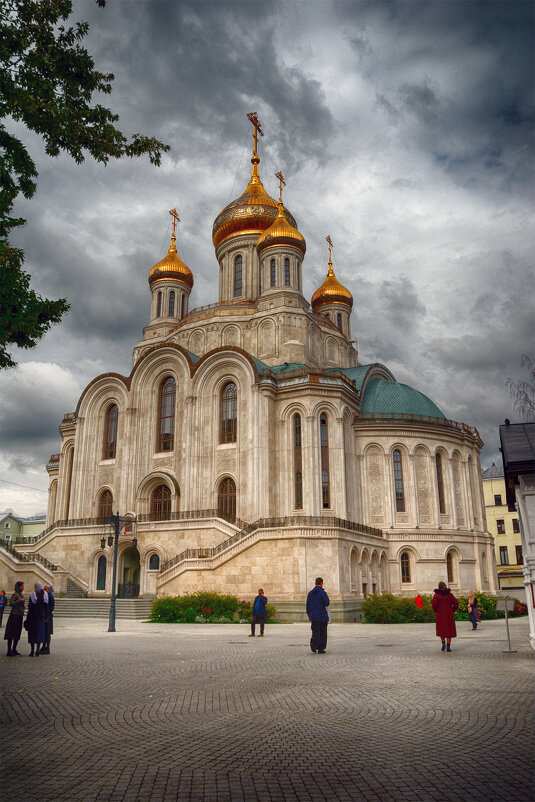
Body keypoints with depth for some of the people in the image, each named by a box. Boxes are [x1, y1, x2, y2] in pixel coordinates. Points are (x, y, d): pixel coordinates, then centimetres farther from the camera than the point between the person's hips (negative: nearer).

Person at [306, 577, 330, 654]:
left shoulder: (310, 593, 4)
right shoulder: (322, 593, -10)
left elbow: (308, 605, 7)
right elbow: (327, 603, -15)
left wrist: (309, 615, 16)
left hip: (313, 616, 3)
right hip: (322, 616, -3)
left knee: (315, 632, 10)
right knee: (322, 633, 7)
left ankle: (313, 644, -12)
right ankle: (320, 649, 7)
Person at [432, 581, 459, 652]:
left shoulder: (436, 595, -4)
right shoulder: (449, 594, -2)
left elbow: (434, 605, -11)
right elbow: (456, 603, -5)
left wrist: (436, 611, 6)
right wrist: (452, 611, 7)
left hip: (440, 615, 0)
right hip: (449, 615, 0)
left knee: (441, 629, 17)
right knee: (449, 629, 7)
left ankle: (443, 643, 1)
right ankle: (448, 647, 2)